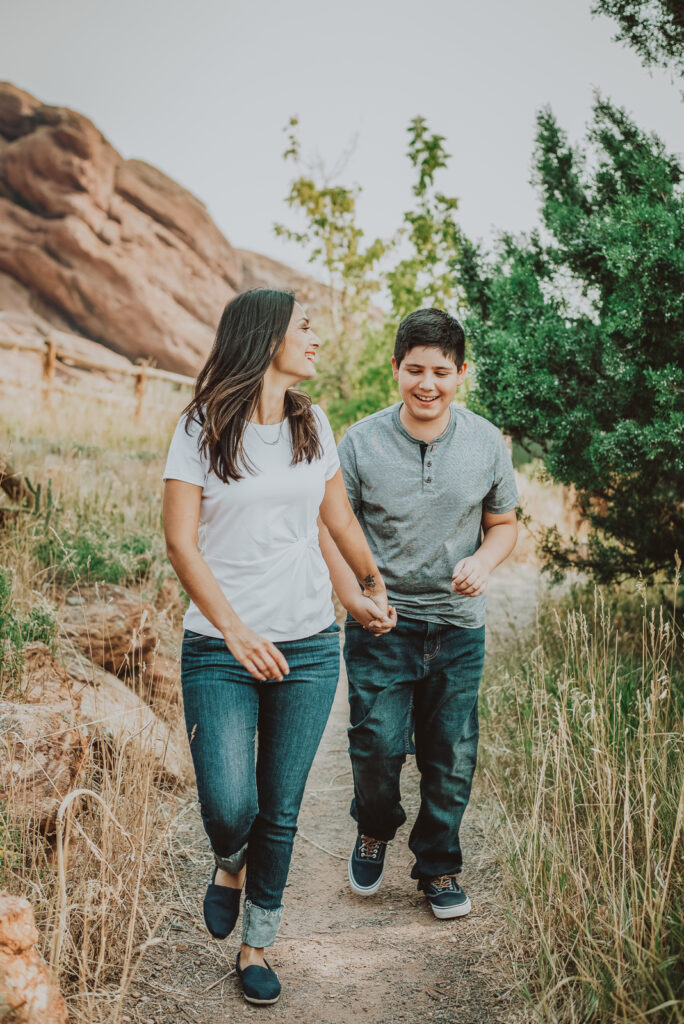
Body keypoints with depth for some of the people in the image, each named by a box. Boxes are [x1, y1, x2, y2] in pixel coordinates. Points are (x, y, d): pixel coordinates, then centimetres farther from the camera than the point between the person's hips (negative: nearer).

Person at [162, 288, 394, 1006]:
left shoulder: (313, 425, 8)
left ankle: (257, 946, 29)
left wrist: (372, 588, 30)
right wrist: (236, 632, -16)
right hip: (220, 650, -3)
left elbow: (340, 521, 22)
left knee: (281, 810, 8)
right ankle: (229, 864, 27)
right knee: (229, 805, -11)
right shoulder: (202, 427, -5)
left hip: (309, 648, 4)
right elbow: (180, 542, -8)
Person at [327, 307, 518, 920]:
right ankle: (375, 829, 26)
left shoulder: (487, 443, 0)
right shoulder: (362, 442, -6)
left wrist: (483, 561, -11)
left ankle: (439, 865, 31)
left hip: (459, 625, 2)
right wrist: (357, 603, -13)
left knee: (452, 755, 9)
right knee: (378, 744, -8)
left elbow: (504, 523, 11)